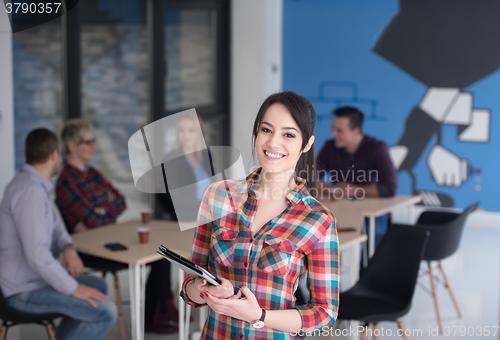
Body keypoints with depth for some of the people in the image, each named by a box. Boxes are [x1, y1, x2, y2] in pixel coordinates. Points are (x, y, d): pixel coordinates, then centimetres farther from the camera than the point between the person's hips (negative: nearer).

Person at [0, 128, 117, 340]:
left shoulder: (30, 182, 7)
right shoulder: (30, 191, -25)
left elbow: (53, 225, 19)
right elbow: (37, 253, -30)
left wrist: (68, 248, -2)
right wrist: (73, 288, -20)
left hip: (29, 277, 10)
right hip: (26, 290, -10)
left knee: (98, 287, 23)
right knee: (106, 312, -17)